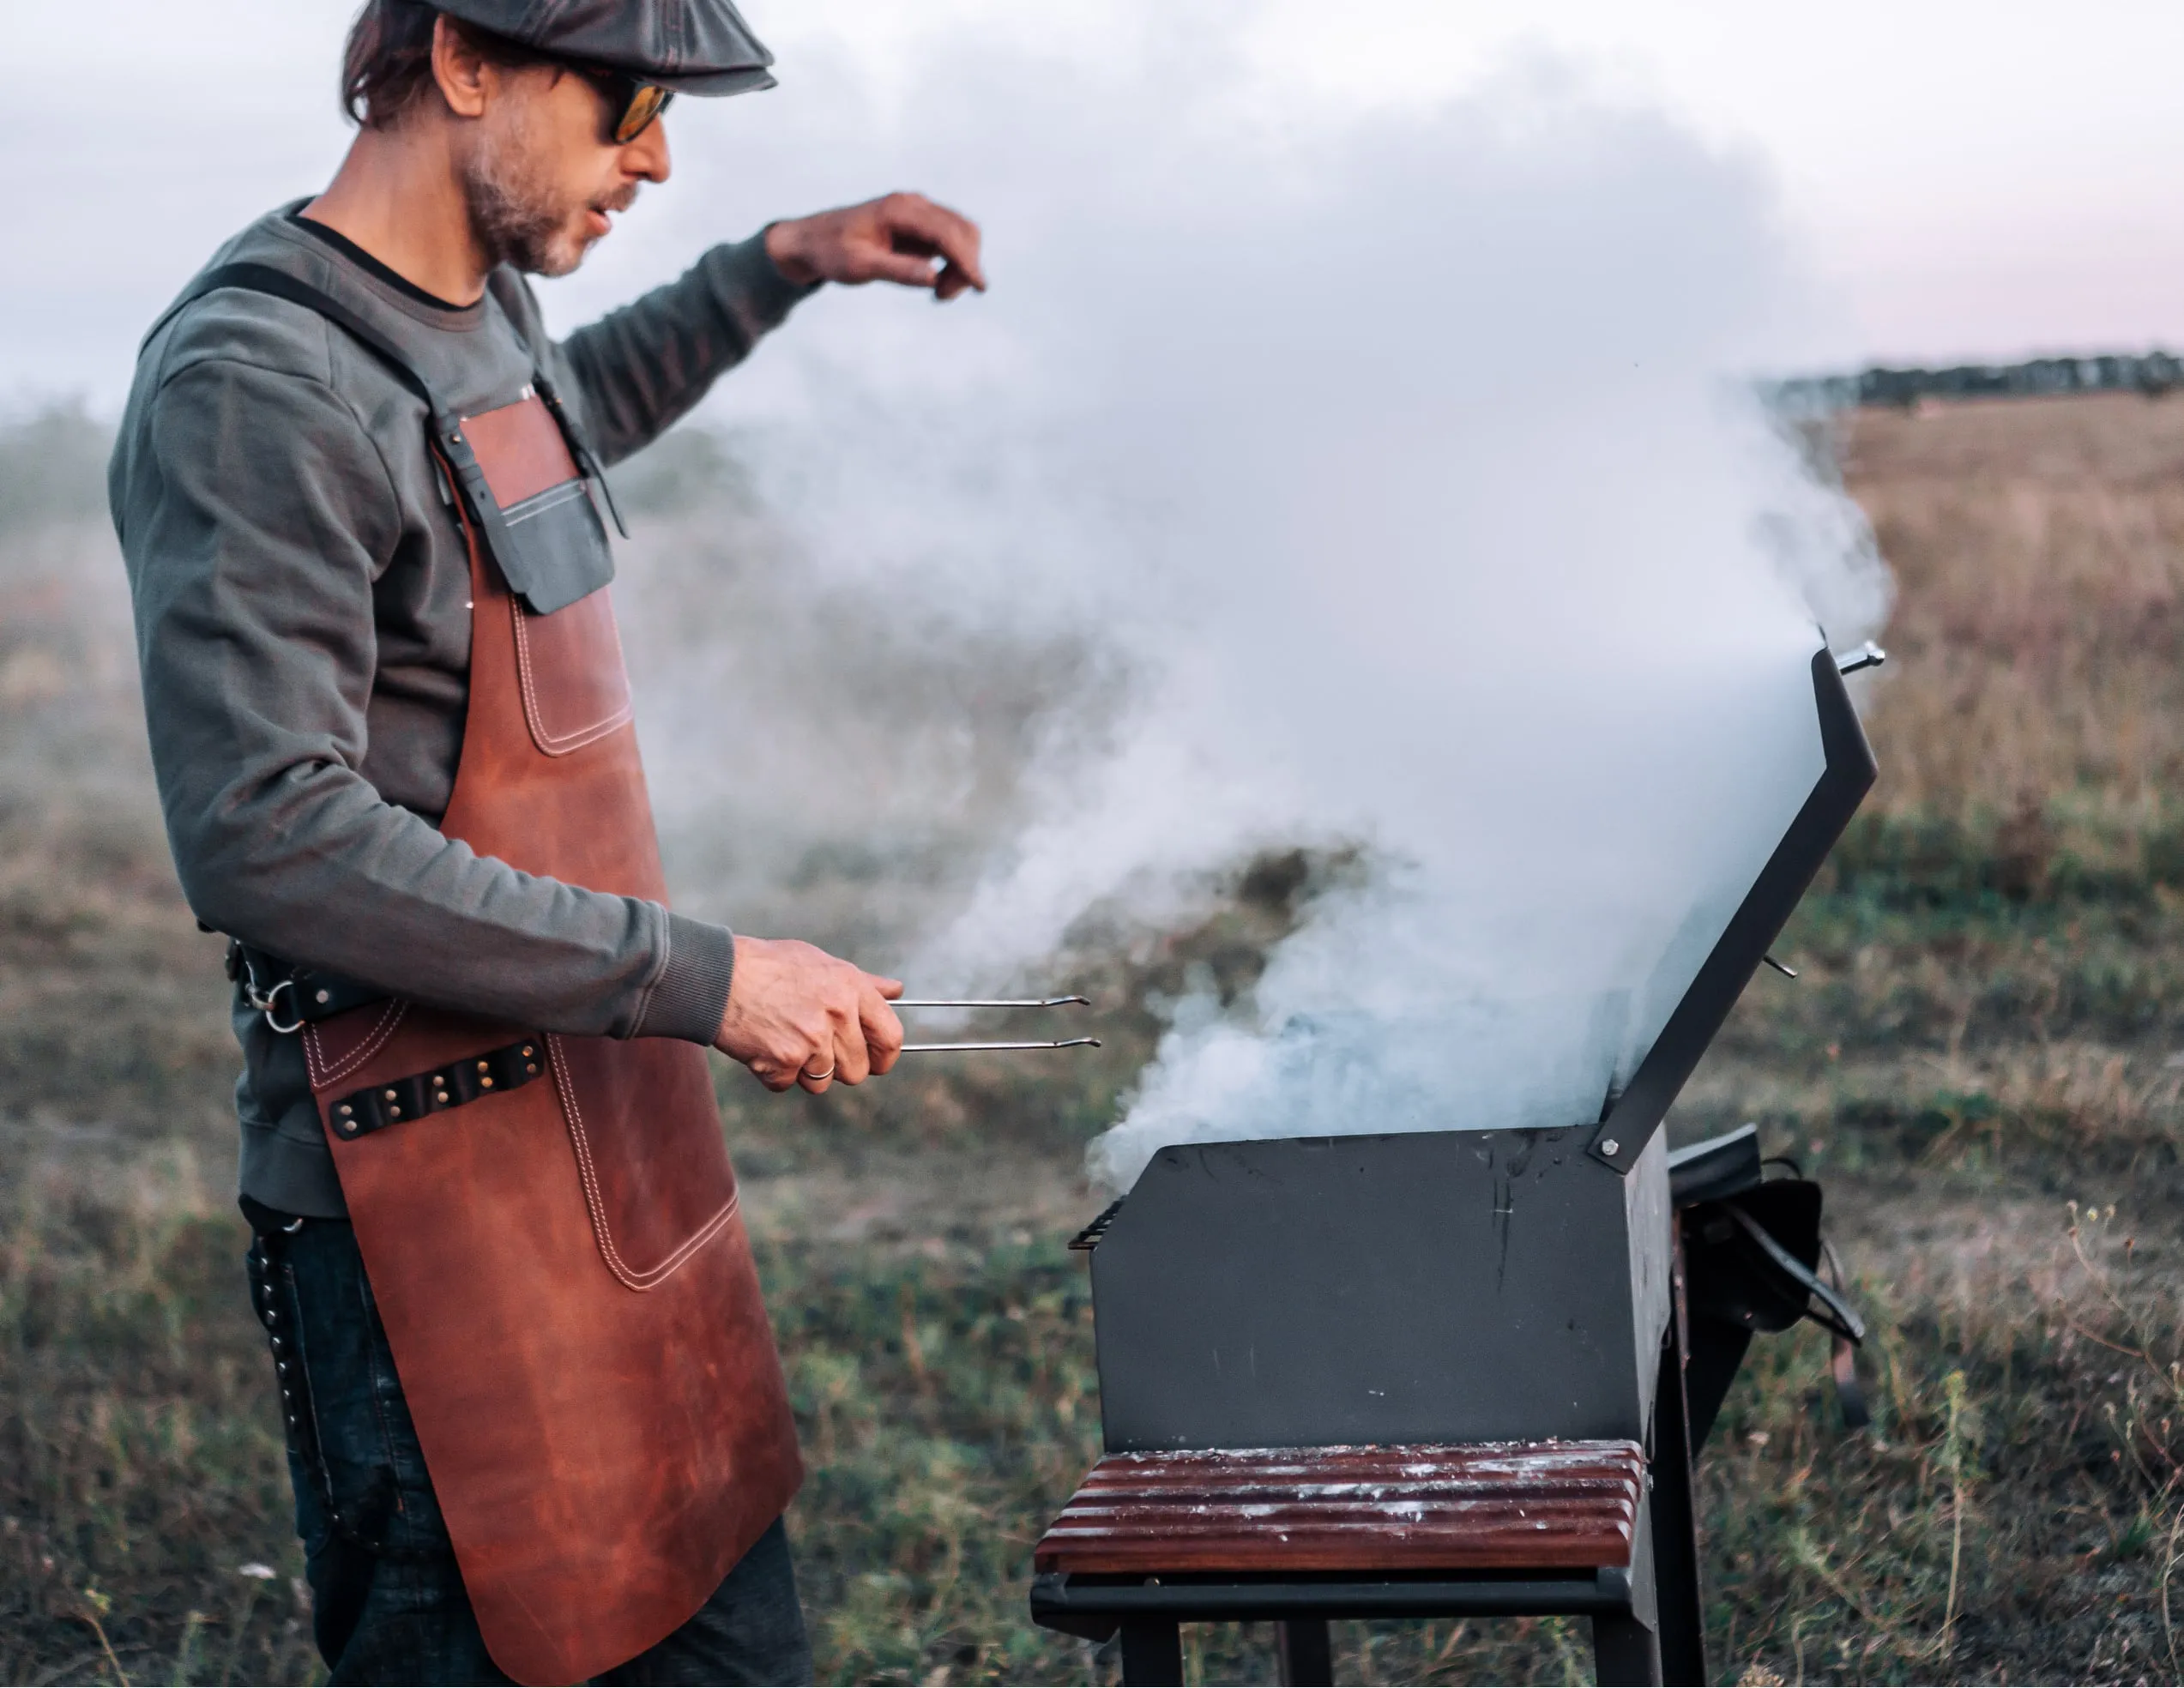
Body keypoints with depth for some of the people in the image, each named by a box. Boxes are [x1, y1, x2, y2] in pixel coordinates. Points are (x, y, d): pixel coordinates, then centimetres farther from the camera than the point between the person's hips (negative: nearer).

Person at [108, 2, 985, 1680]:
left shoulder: (481, 317, 12)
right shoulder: (256, 384, -17)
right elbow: (271, 837, -25)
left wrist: (780, 265, 31)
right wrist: (699, 977, -23)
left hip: (623, 1162, 9)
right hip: (439, 1213, -9)